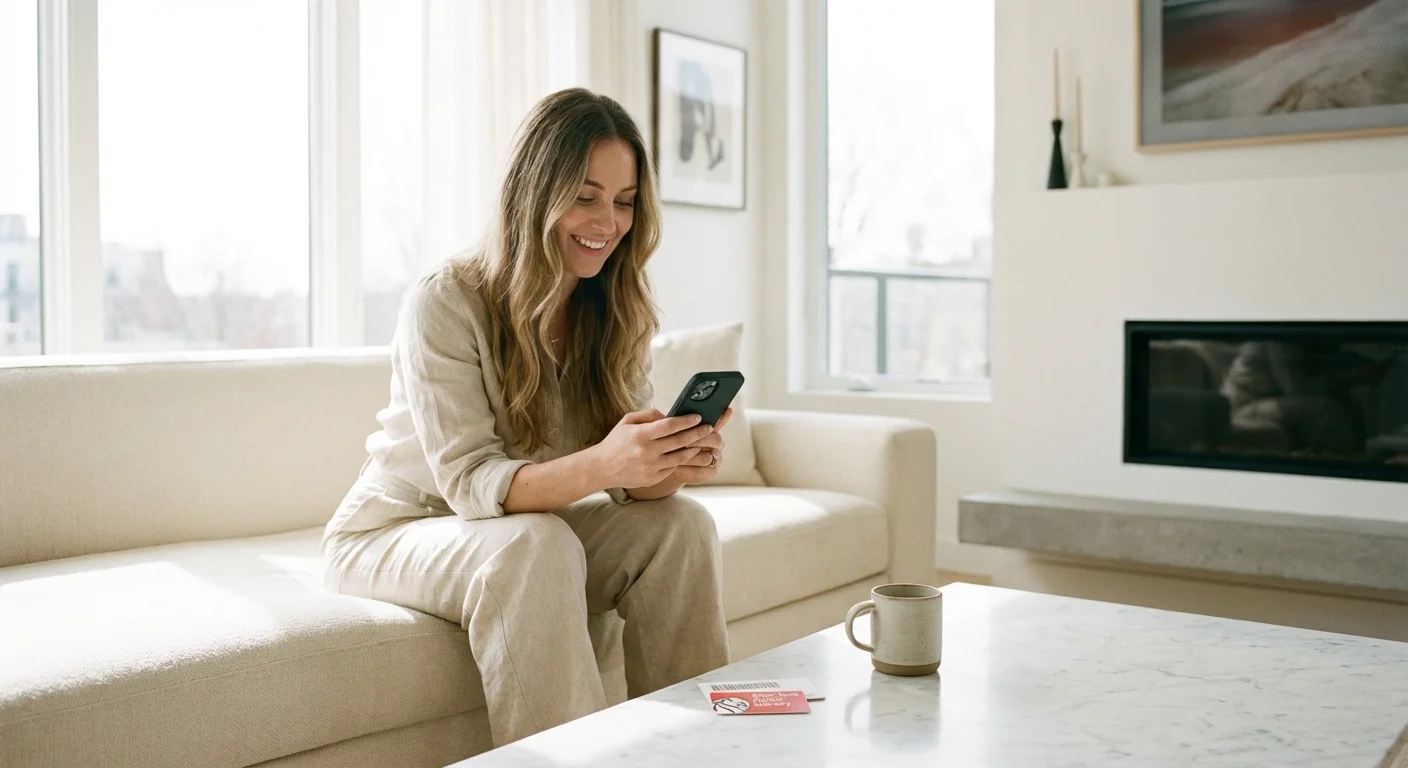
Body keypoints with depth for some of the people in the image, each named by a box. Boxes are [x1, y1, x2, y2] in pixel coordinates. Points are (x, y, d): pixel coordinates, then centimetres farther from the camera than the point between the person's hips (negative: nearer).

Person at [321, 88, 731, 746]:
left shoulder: (615, 314, -4)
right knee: (534, 546, -34)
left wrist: (673, 462, -33)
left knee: (678, 524, -18)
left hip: (526, 538, 5)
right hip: (393, 536, -5)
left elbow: (629, 484, -8)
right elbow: (469, 483, -27)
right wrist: (599, 465, -45)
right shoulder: (444, 306, -21)